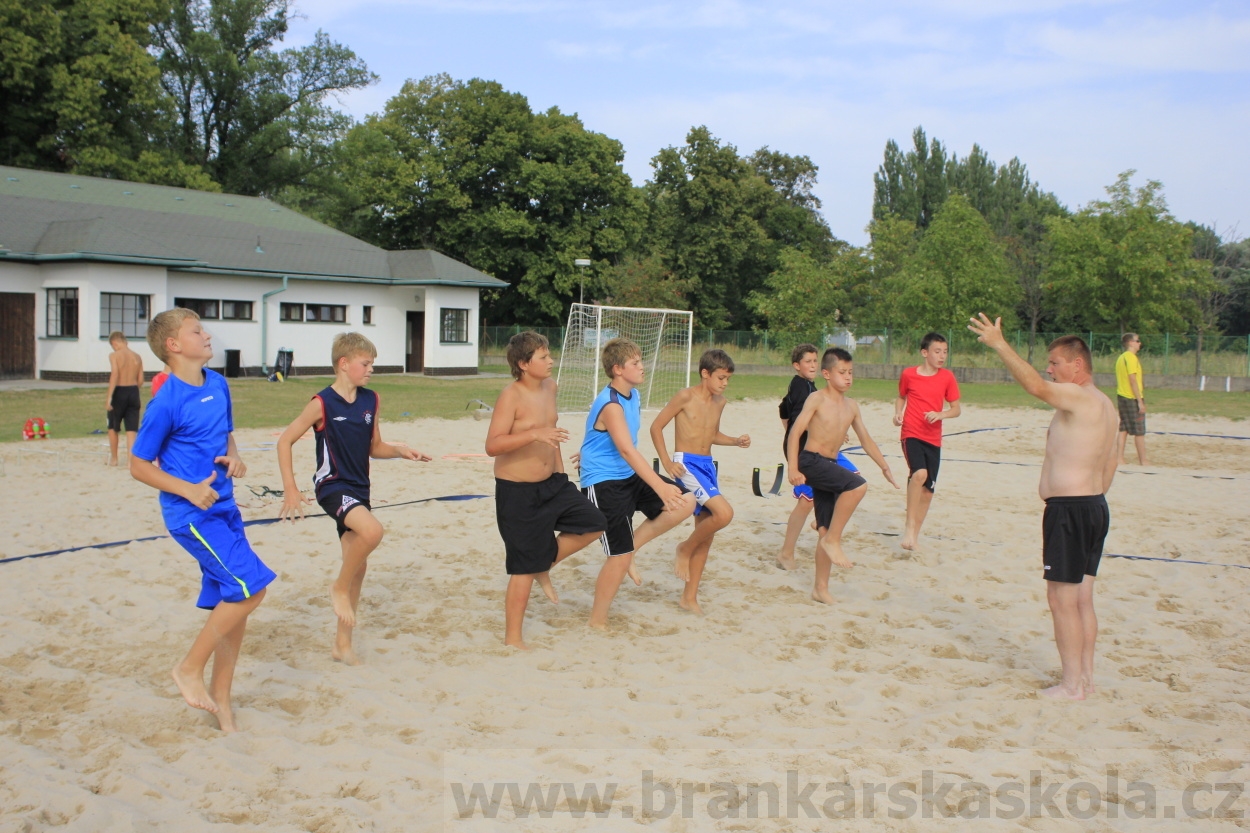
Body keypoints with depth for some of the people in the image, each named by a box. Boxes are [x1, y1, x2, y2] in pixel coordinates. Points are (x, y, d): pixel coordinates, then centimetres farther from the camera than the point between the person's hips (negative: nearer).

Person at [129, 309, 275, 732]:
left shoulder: (218, 385, 6)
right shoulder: (166, 403, -15)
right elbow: (139, 466, -8)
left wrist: (234, 459, 0)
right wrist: (189, 489, -19)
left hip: (224, 507, 7)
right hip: (191, 514, -7)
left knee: (233, 603, 9)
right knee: (250, 585, -16)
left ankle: (220, 698, 22)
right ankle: (190, 667, 3)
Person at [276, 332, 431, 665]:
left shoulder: (371, 400, 6)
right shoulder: (322, 403, -12)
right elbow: (285, 441, -8)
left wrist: (400, 451, -3)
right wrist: (290, 490, -12)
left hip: (358, 489, 7)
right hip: (333, 486, -7)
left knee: (358, 565, 9)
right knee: (372, 530, -33)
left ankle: (342, 643, 22)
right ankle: (340, 589, -7)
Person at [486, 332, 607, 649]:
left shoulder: (550, 386, 5)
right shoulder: (510, 396, -20)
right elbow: (492, 445, -28)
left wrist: (560, 469, 22)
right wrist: (534, 434, -38)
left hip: (552, 483, 8)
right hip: (518, 492, -8)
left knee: (594, 524, 5)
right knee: (524, 568, -2)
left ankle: (544, 567, 21)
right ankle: (512, 638, 12)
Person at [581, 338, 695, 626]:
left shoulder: (634, 395, 6)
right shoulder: (610, 404, -23)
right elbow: (627, 450, -33)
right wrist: (660, 486, -41)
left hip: (629, 476, 9)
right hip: (604, 483, -9)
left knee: (685, 503, -3)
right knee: (619, 557, -7)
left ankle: (632, 546, 8)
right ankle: (597, 622, 11)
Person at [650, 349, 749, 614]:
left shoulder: (719, 402, 11)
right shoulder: (685, 396, -10)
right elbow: (656, 427, -8)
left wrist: (736, 441, 8)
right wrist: (666, 461, -15)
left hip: (708, 465, 8)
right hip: (686, 464, -8)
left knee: (706, 529, 7)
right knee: (724, 513, -25)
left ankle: (690, 596, 17)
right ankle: (685, 549, 2)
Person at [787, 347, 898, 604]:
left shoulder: (851, 406, 11)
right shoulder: (817, 399, -8)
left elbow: (865, 439, 20)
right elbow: (795, 432, -12)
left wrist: (885, 467, 14)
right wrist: (793, 469, -19)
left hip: (830, 466, 7)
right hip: (811, 461, -7)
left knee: (827, 530, 7)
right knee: (858, 485, -29)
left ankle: (821, 588, 17)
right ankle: (833, 540, -17)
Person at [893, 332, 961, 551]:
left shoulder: (947, 377, 1)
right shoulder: (908, 374, -2)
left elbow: (956, 409, 3)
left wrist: (940, 414, -17)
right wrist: (897, 413, -3)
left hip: (933, 438, 3)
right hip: (911, 434, -3)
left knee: (928, 488, 7)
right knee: (919, 474, -28)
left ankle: (916, 533, 23)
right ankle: (910, 527, -19)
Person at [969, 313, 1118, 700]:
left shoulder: (1079, 398, -15)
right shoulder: (1105, 405, 15)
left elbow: (1035, 386, -33)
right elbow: (1110, 462, 20)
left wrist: (999, 344, -33)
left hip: (1069, 509, -10)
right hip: (1095, 506, 10)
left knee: (1062, 598, -2)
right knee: (1082, 598, 16)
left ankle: (1072, 684, 4)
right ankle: (1085, 676, 23)